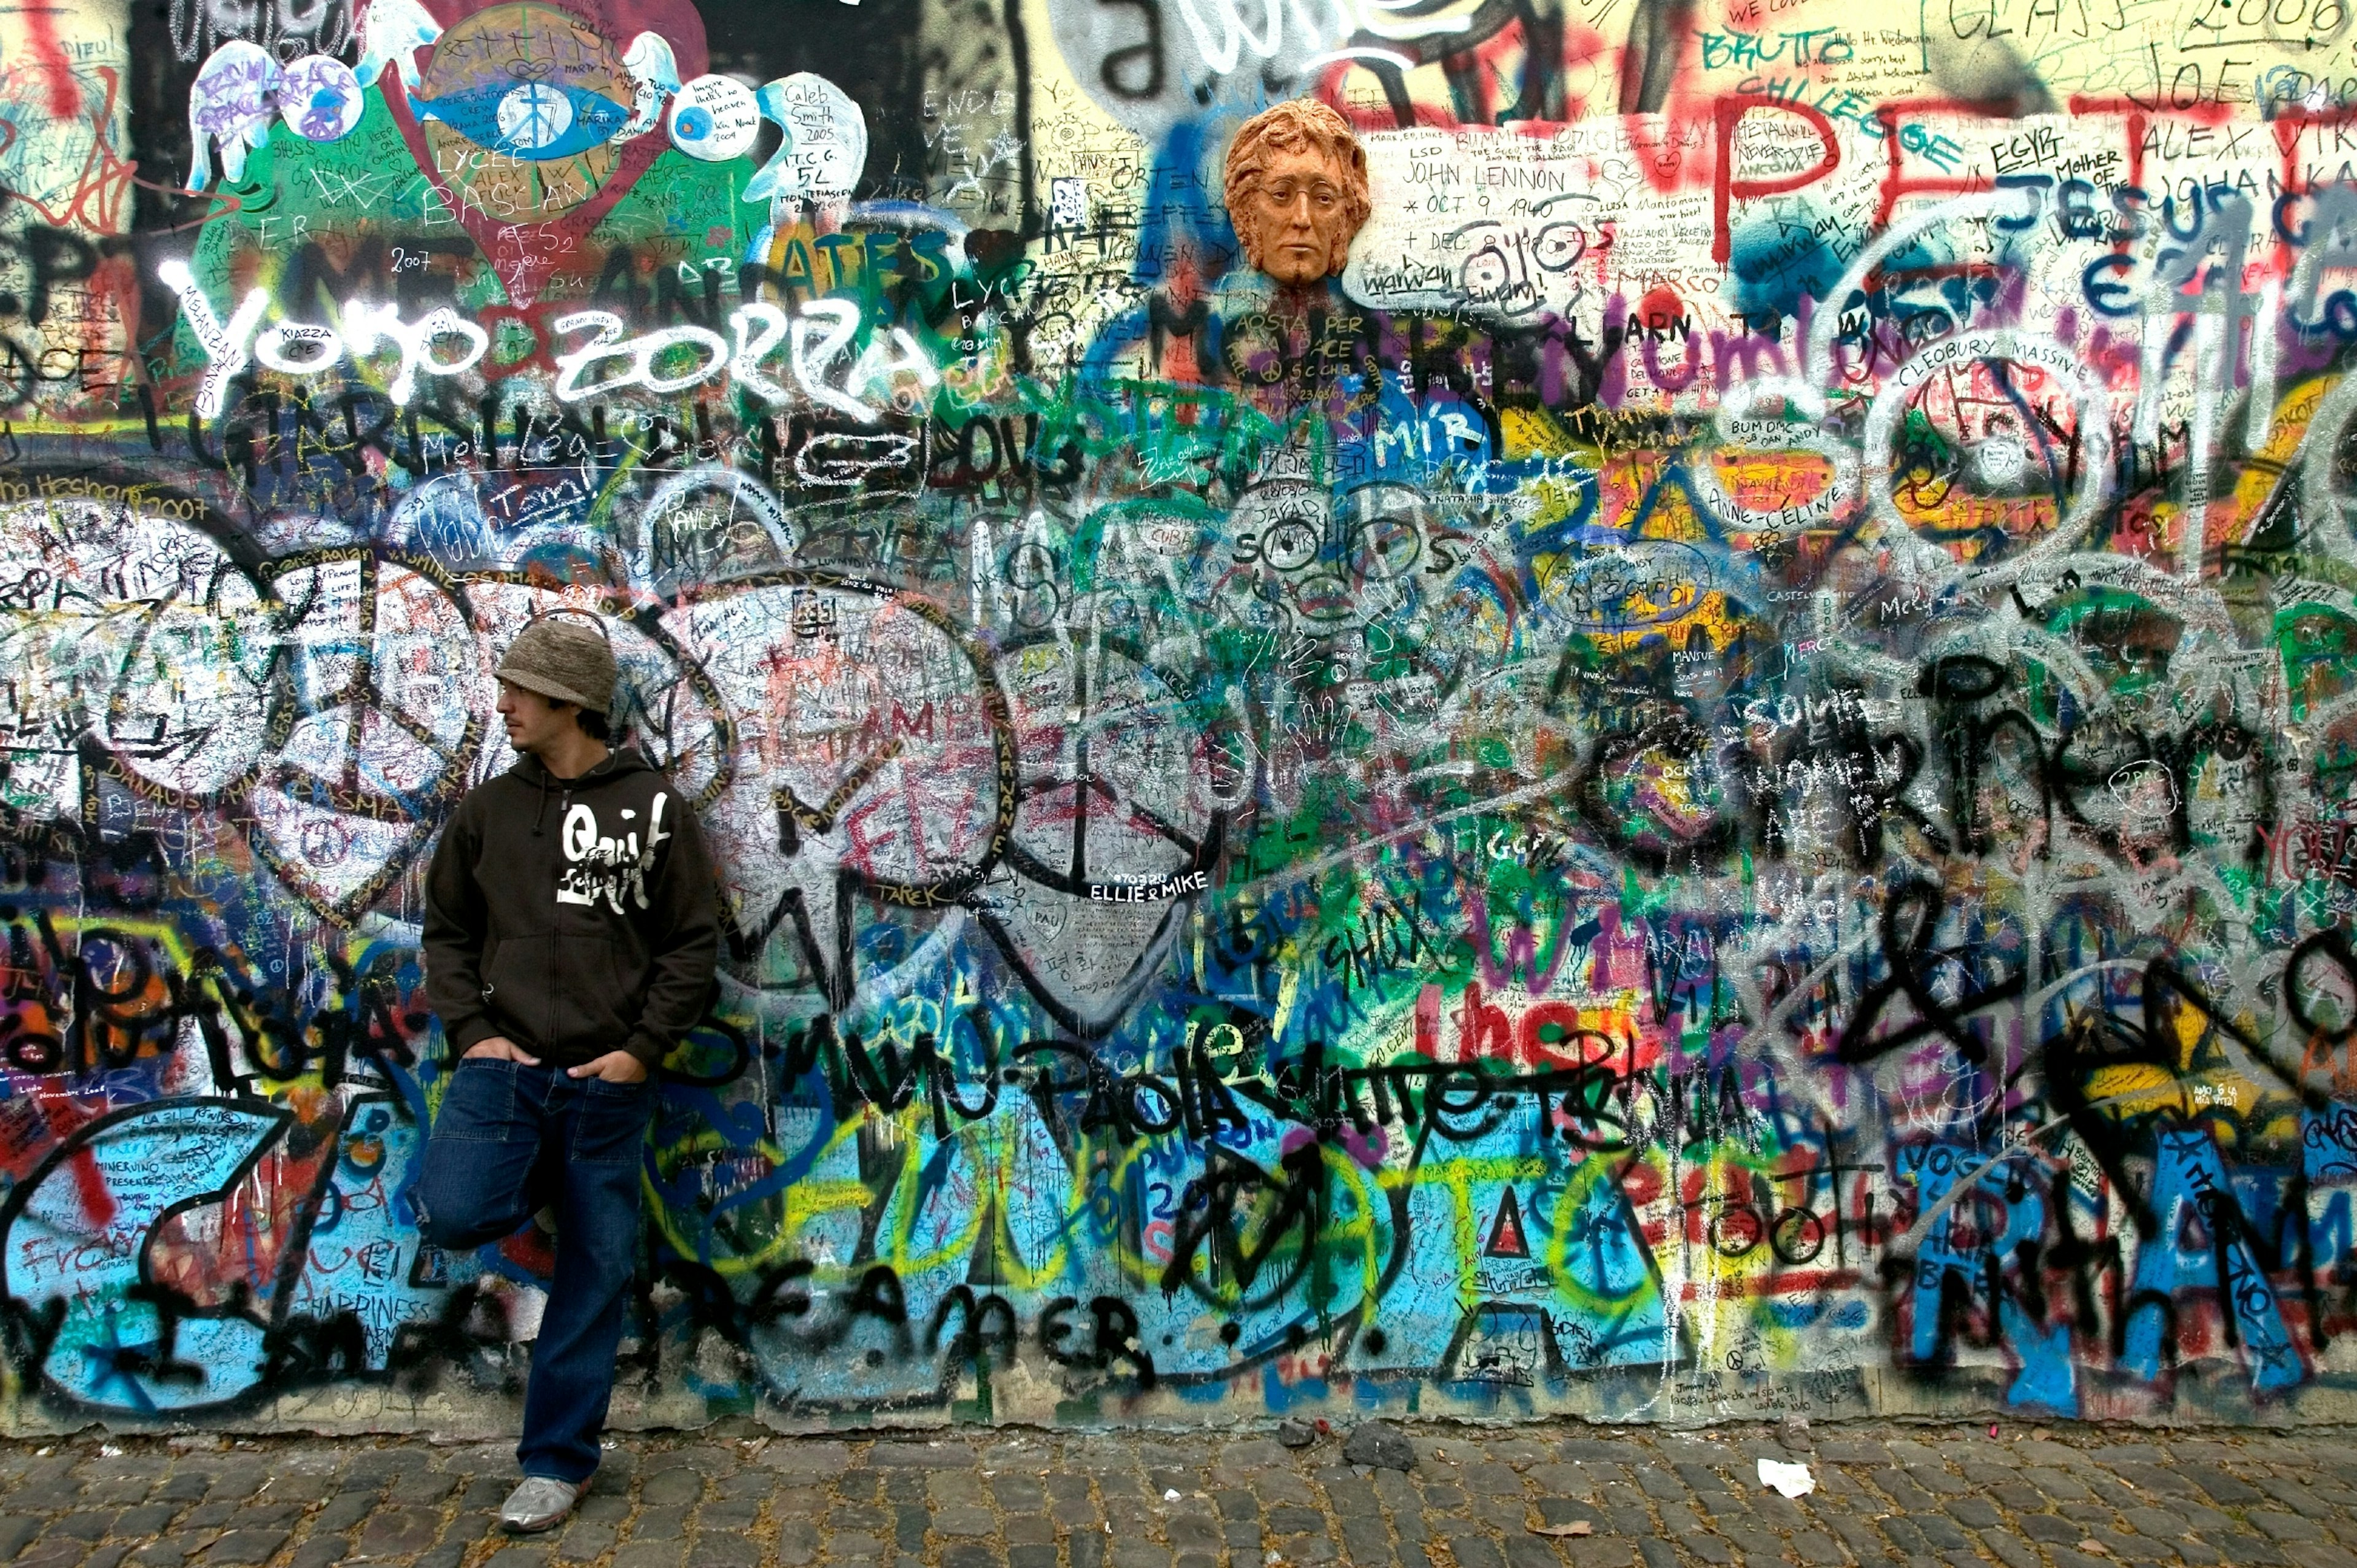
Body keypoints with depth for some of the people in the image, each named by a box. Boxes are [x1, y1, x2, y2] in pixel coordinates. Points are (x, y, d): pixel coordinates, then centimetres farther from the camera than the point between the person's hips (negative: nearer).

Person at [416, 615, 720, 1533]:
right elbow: (447, 932, 13)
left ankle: (559, 1461, 20)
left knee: (595, 1273, 4)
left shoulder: (653, 808, 0)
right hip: (504, 1065, 2)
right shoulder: (486, 810, 8)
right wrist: (471, 1031, -2)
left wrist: (643, 1048, -9)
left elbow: (693, 942, 0)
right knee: (454, 1215, -22)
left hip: (608, 1081, -2)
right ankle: (540, 1183, 14)